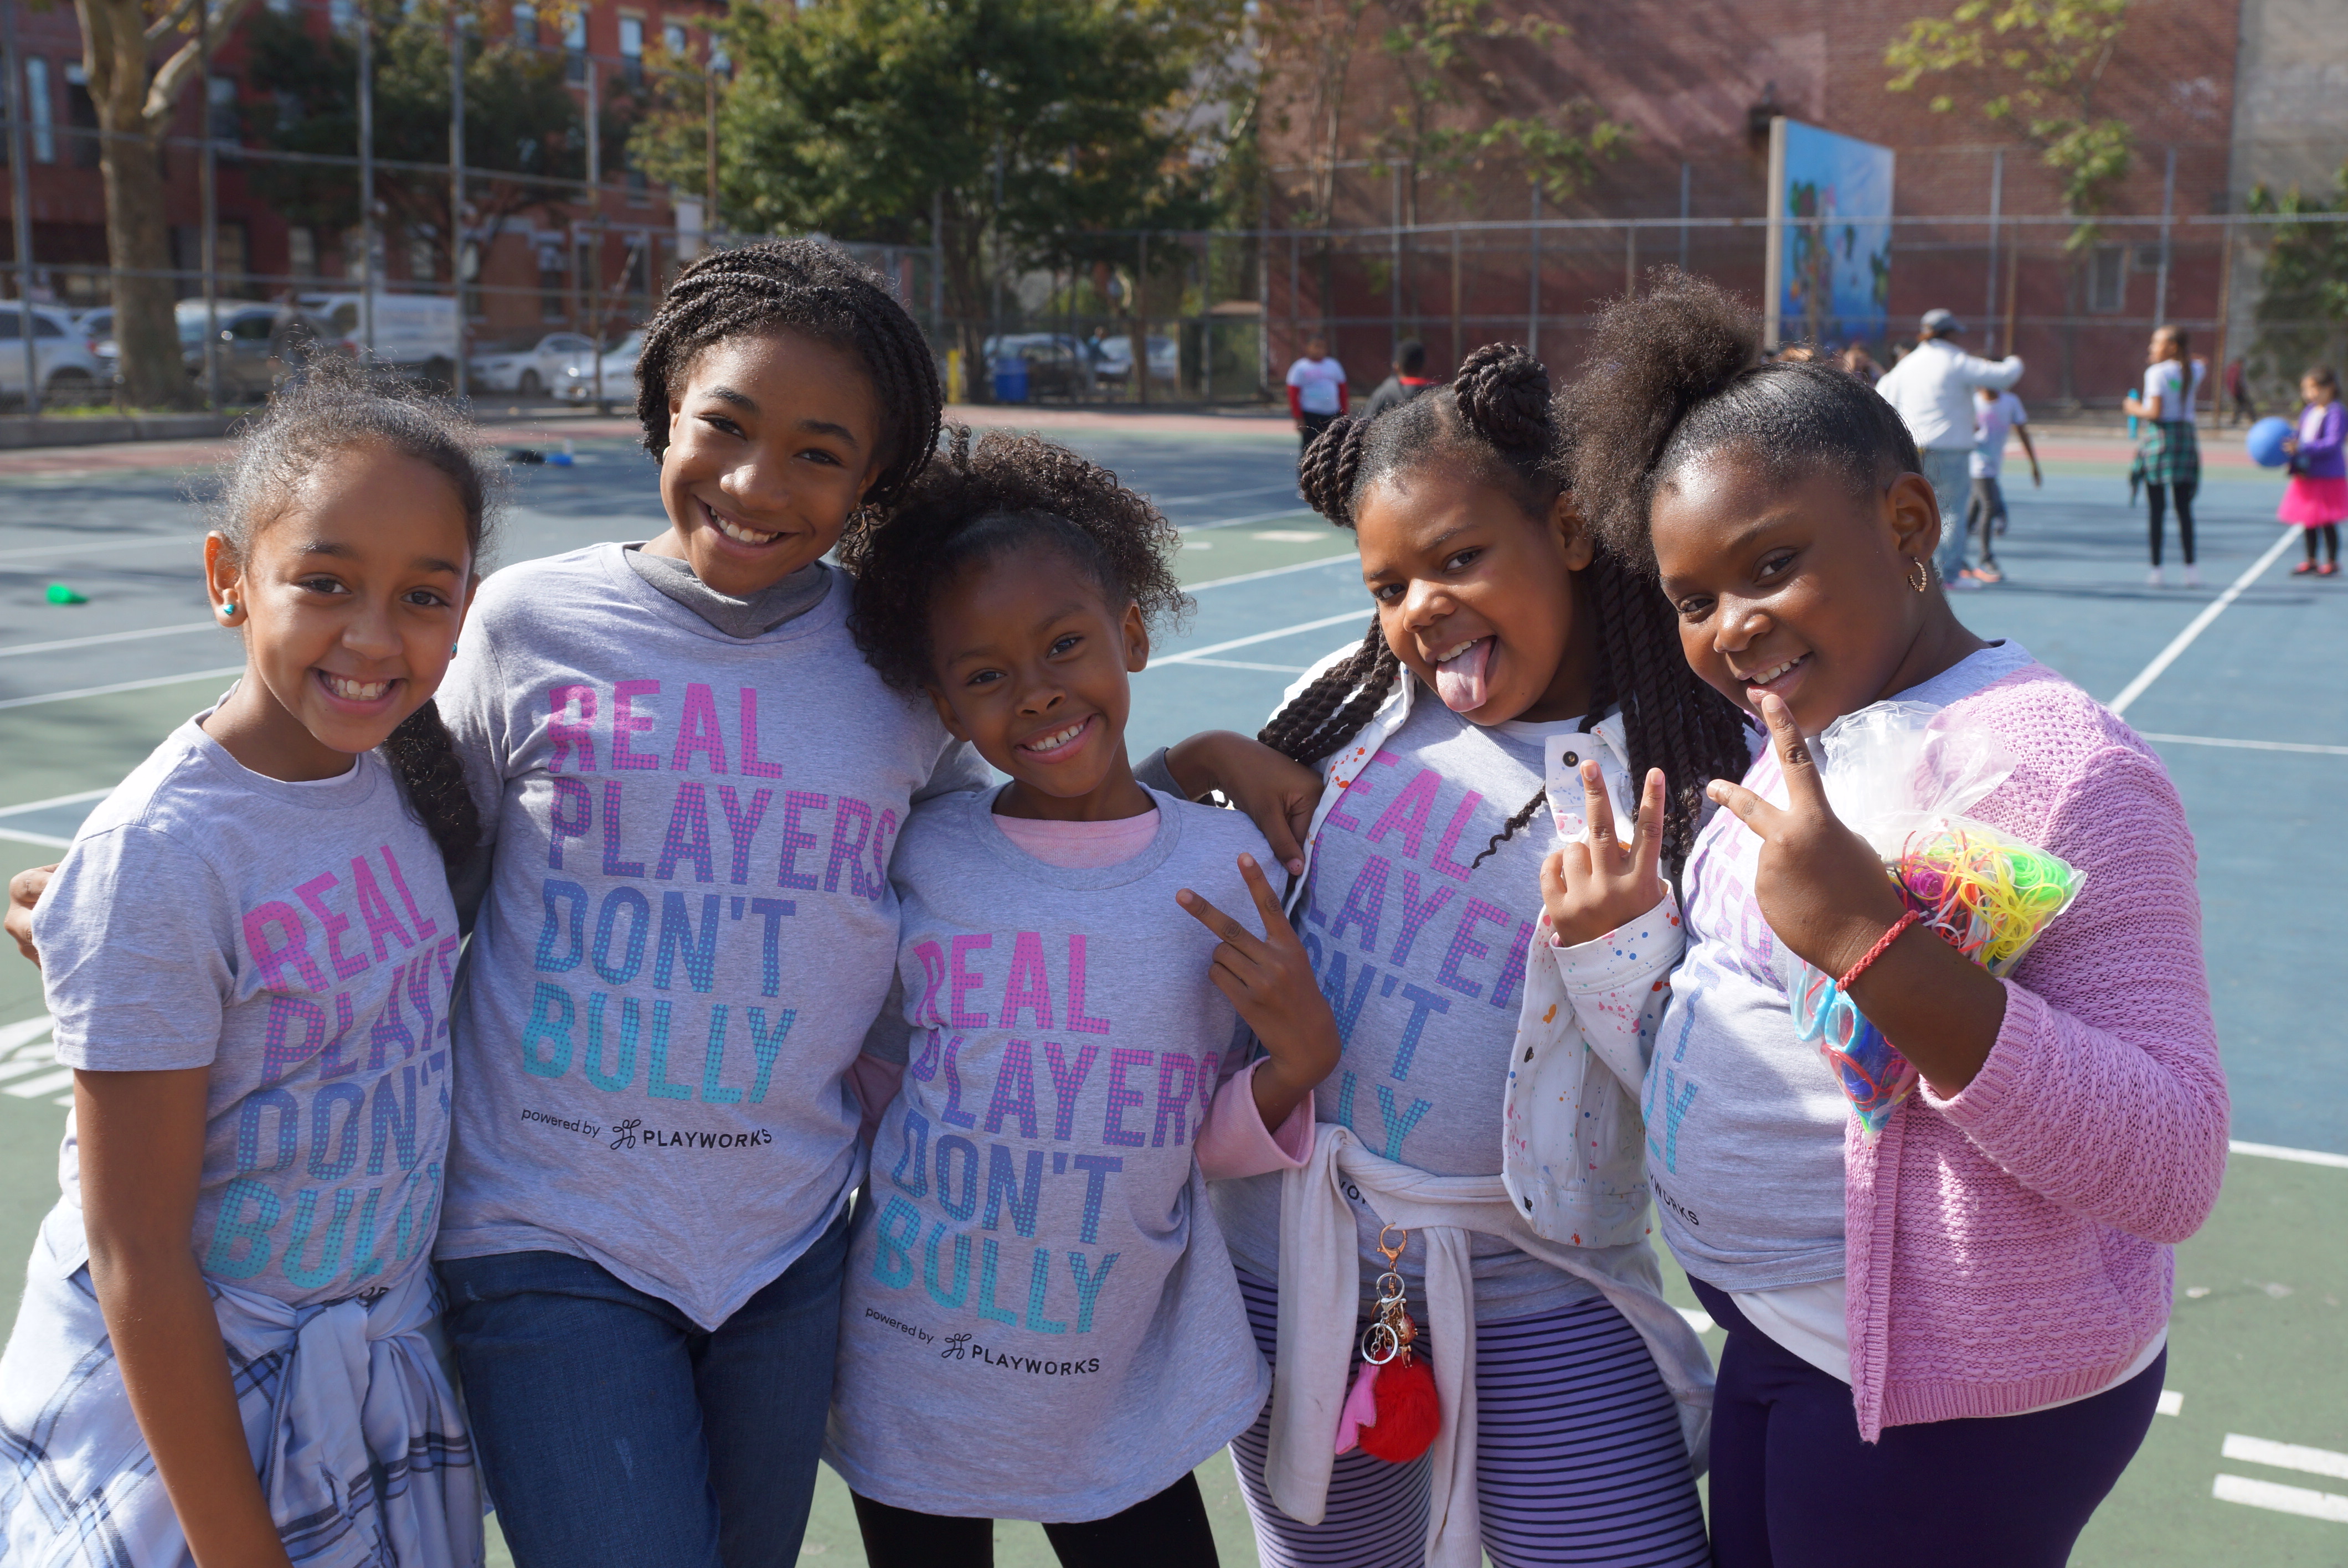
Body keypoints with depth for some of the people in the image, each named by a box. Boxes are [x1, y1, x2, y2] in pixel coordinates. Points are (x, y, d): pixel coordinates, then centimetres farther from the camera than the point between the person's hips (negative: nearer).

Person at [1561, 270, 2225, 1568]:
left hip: (1948, 1410, -8)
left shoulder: (2059, 769, -23)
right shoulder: (1812, 736, 5)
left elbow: (2170, 1173, -28)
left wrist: (1874, 945, -36)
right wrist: (1640, 917, -2)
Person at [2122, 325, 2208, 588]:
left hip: (2160, 438, -5)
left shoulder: (2156, 373, -9)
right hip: (2187, 437, 5)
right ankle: (2191, 568, 6)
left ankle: (2156, 569, 0)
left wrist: (2135, 409, 3)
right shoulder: (2195, 371, 9)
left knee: (2156, 508, 0)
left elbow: (2156, 412, -15)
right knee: (2184, 508, 8)